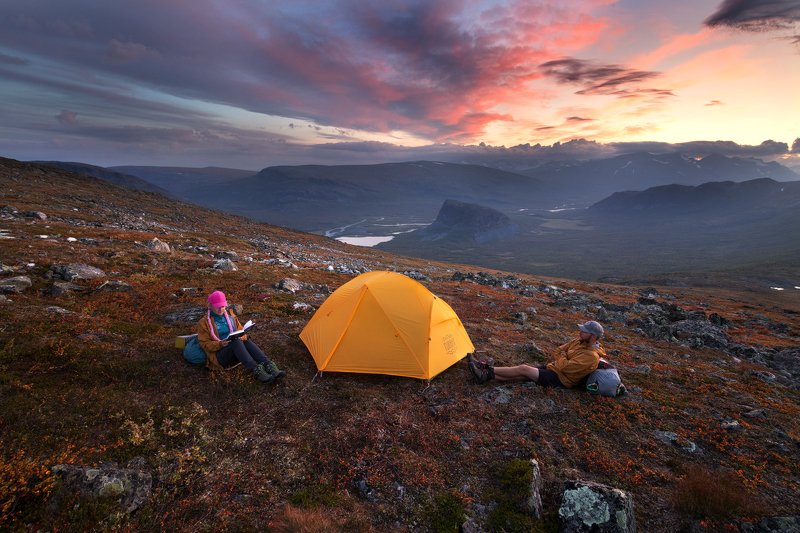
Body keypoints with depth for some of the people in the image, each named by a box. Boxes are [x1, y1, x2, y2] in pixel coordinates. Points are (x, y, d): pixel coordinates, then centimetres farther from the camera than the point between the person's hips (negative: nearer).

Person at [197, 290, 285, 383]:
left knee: (246, 341, -30)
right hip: (219, 356, -4)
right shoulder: (204, 322, 3)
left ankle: (269, 366, -49)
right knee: (236, 342, -34)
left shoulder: (230, 315, 16)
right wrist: (220, 344, -21)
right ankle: (256, 370, -52)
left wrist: (242, 337, -9)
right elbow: (205, 344, -1)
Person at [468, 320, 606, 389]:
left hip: (560, 379, -8)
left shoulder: (591, 356, -22)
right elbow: (559, 350, 16)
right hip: (552, 368, 8)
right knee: (522, 372, -8)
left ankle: (488, 368, -9)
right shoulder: (580, 341, 6)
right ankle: (487, 375, -14)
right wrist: (560, 360, -2)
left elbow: (564, 367, -25)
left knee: (523, 369, -17)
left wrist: (562, 356, -6)